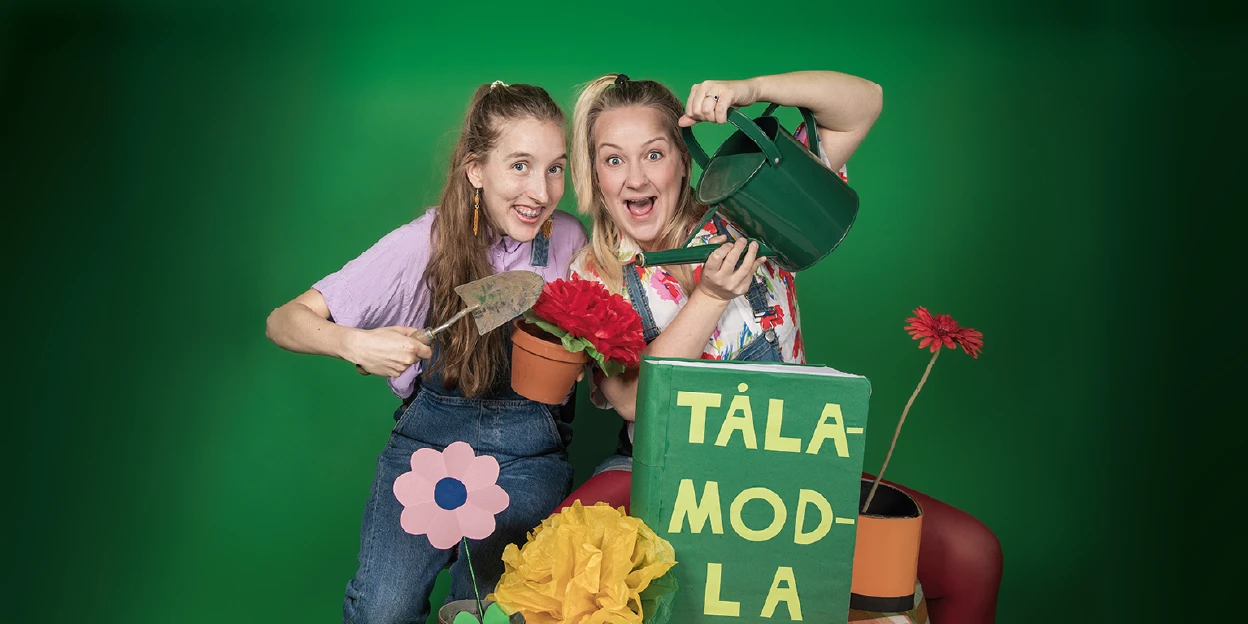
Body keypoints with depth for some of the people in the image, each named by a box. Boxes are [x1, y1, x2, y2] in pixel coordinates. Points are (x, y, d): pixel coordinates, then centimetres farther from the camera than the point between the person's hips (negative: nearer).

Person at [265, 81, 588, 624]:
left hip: (528, 452, 1)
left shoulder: (569, 239, -8)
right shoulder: (428, 241, -14)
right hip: (431, 436, -1)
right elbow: (285, 321, -14)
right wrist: (354, 343, -35)